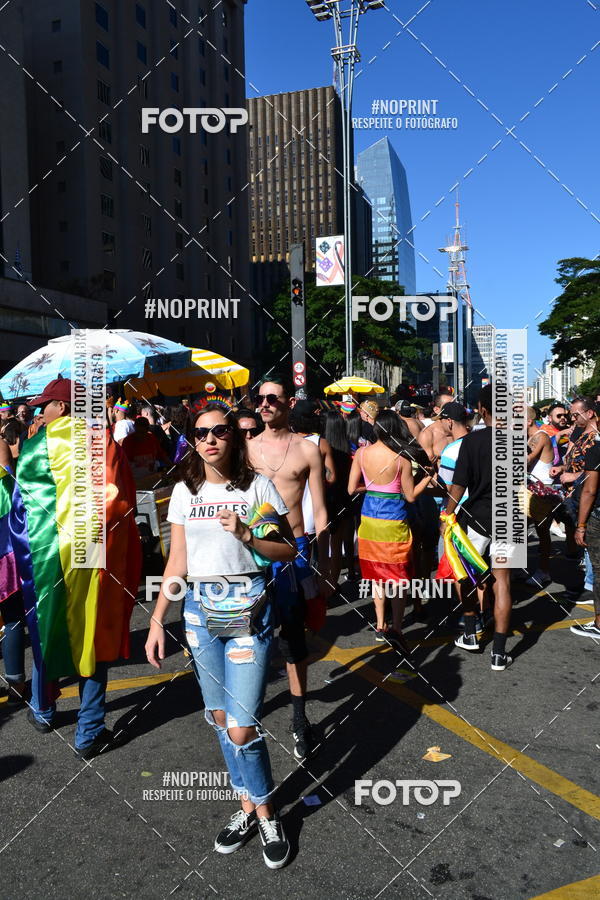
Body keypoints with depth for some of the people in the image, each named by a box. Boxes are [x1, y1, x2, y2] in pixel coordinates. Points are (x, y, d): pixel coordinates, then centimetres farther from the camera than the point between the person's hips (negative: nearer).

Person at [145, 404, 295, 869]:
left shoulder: (258, 486, -4)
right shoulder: (184, 491, 6)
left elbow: (289, 550, -1)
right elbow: (177, 563, 9)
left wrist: (245, 535, -17)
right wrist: (157, 621, 5)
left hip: (248, 608, -4)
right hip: (200, 610, 4)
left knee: (241, 729, -5)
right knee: (220, 719, 12)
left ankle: (266, 814, 20)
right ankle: (248, 807, 32)